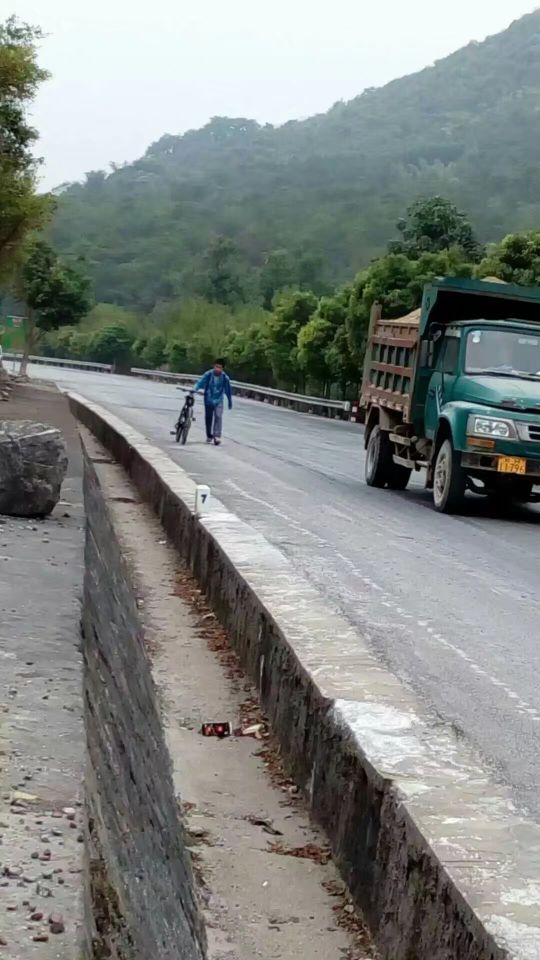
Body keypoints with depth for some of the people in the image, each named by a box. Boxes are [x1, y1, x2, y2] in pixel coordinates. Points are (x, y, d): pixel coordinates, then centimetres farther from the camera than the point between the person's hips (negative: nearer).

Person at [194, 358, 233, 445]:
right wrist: (194, 389, -35)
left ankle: (217, 436, -22)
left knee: (218, 417, -17)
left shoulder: (225, 378, -10)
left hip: (218, 401, -1)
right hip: (208, 400, 1)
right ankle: (209, 436, 28)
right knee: (208, 418, 10)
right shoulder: (208, 374, -12)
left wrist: (230, 402, 10)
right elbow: (200, 382, -16)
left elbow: (228, 391, 1)